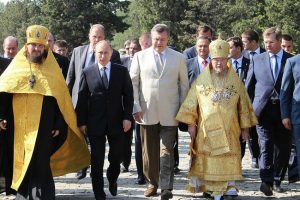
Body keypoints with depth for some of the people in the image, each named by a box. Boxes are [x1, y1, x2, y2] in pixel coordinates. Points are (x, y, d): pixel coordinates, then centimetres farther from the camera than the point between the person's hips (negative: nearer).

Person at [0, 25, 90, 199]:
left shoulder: (52, 71, 4)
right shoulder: (16, 68, 7)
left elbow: (61, 100, 2)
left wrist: (59, 125, -4)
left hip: (43, 129, -2)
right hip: (19, 129, 2)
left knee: (40, 166, -6)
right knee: (21, 165, 8)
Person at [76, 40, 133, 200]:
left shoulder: (122, 71, 3)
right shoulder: (87, 73, 2)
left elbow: (128, 95, 4)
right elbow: (82, 99, 2)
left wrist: (127, 117, -6)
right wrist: (81, 121, -2)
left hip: (117, 122, 1)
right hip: (95, 123, -1)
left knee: (117, 157, 8)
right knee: (97, 161, 3)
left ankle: (112, 179, 38)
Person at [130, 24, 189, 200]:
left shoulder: (179, 58, 5)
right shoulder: (140, 57, 5)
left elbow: (184, 85, 10)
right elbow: (133, 84, 5)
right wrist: (136, 107, -3)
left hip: (169, 114, -1)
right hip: (146, 113, 1)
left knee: (167, 151, -6)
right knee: (149, 152, 9)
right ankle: (152, 183, 24)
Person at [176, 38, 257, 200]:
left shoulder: (235, 80, 5)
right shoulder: (201, 79, 3)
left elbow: (243, 104, 9)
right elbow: (191, 102, 4)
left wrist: (245, 127, 7)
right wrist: (191, 123, 1)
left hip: (229, 129, 1)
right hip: (207, 129, 0)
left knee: (229, 160, -6)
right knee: (210, 161, 0)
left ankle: (229, 186, 0)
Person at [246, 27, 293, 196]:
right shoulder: (258, 60, 8)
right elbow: (248, 87, 12)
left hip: (284, 110, 0)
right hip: (263, 110, 0)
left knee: (283, 147, 6)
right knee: (266, 145, -10)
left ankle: (277, 180, 19)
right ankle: (266, 181, -17)